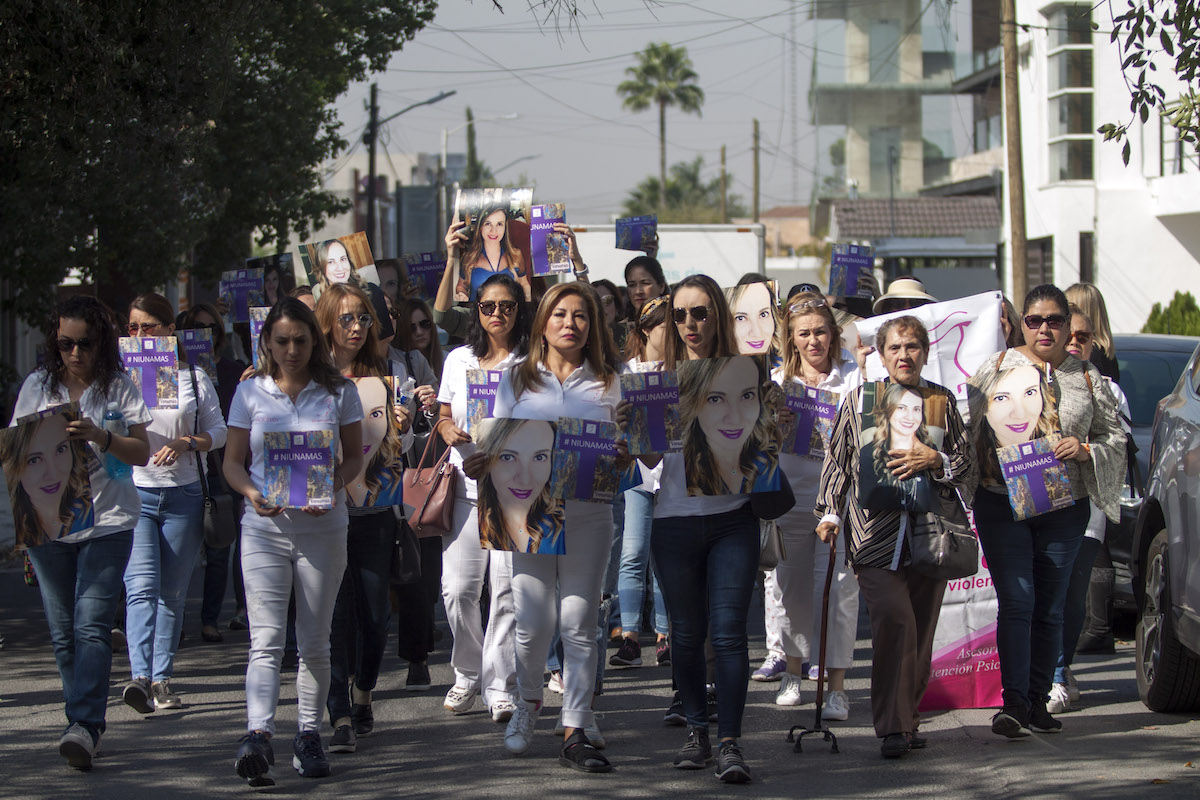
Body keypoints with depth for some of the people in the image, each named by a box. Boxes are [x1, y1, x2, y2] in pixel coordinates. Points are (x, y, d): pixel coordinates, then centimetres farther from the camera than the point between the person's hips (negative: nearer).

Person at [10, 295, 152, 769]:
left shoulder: (117, 386, 1)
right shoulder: (38, 386, 8)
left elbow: (141, 453, -3)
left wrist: (98, 437, -19)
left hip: (107, 520, -3)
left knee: (92, 626, -15)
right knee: (63, 633, 6)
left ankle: (85, 726, -22)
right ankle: (85, 724, 16)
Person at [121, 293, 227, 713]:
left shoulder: (193, 377, 7)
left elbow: (218, 431, 7)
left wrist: (186, 444, -10)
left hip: (182, 496, 2)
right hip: (132, 492, -2)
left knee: (172, 593, 5)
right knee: (141, 587, -16)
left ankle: (161, 679, 12)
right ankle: (141, 677, -27)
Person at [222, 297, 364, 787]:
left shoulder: (338, 392, 4)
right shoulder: (250, 393, 5)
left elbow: (355, 455, 7)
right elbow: (232, 461, 7)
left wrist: (334, 487, -13)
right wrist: (250, 491, -14)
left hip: (323, 528, 1)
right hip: (265, 527, -1)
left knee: (314, 643, 8)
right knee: (266, 640, -13)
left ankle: (309, 736, 19)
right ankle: (258, 737, -25)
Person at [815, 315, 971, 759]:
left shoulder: (941, 399, 11)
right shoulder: (859, 399, 8)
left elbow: (965, 463, 12)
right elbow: (837, 460, 12)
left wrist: (934, 460, -8)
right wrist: (830, 511, 4)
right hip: (875, 532, -3)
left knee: (921, 626, 3)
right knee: (894, 618, -17)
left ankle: (908, 718, 18)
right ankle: (892, 727, -16)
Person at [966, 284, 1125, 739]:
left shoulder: (1086, 376, 8)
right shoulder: (997, 368, 3)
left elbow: (1115, 437, 10)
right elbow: (971, 427, 4)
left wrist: (1084, 449, -9)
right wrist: (986, 463, -12)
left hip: (1065, 509, 2)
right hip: (1002, 503, -2)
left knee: (1050, 609, 6)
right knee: (1017, 603, -12)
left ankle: (1039, 701, 16)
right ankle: (1013, 702, -14)